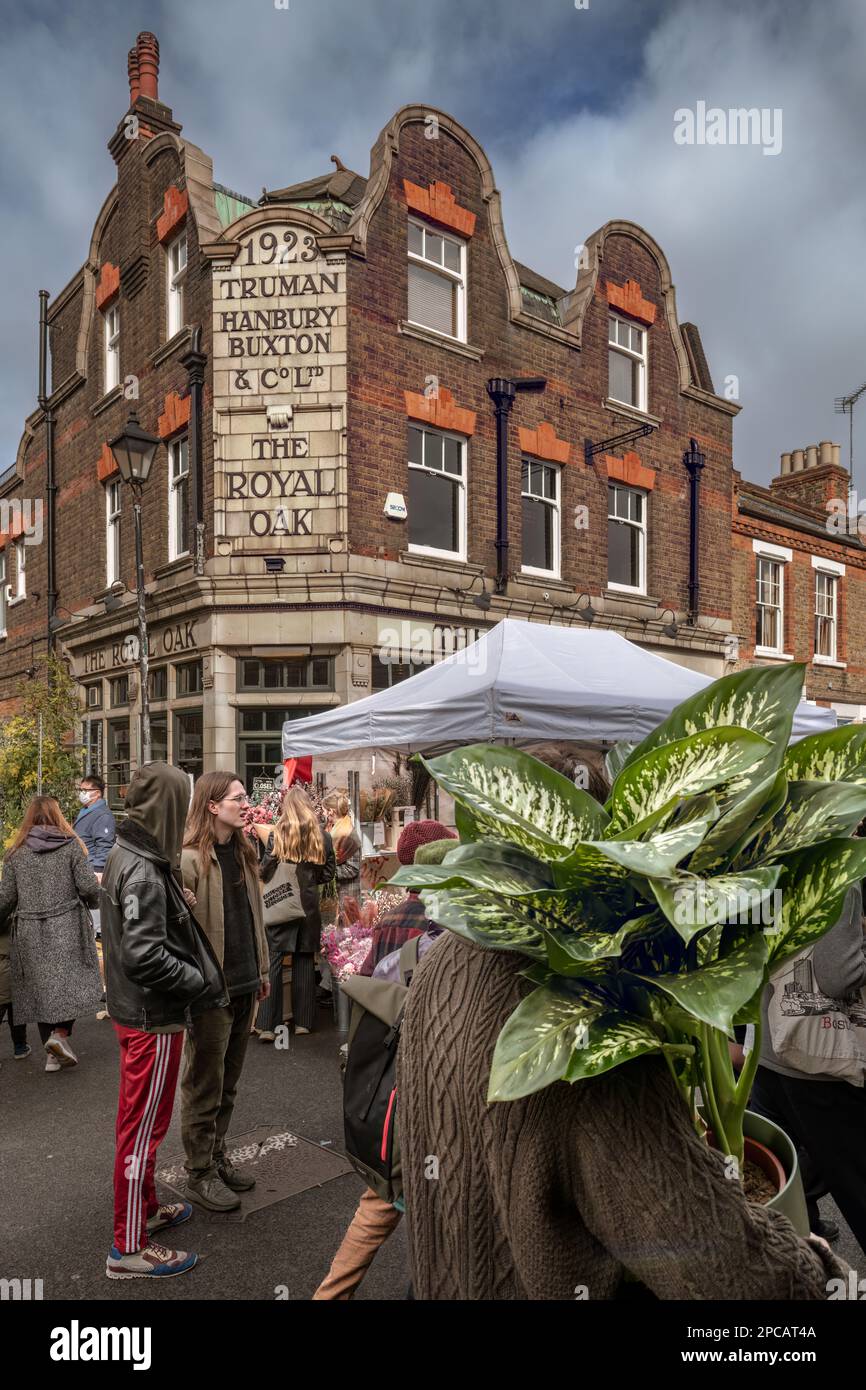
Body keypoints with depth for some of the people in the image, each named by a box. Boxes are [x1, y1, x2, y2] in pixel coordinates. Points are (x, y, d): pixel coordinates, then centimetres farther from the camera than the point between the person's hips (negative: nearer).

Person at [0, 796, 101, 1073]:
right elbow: (88, 887, -8)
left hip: (29, 932, 3)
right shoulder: (70, 845, -3)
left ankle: (53, 1055, 16)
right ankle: (60, 1033, -11)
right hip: (67, 928, -3)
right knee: (72, 982, 9)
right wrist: (94, 903, 12)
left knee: (41, 987, 11)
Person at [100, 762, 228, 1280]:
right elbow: (146, 955, -29)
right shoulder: (143, 871, -25)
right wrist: (205, 983, -18)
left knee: (142, 1120, 23)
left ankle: (145, 1208, 40)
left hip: (139, 1009, 10)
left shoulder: (130, 856, 5)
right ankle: (130, 1248, 19)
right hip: (152, 1017, -10)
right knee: (144, 1126, 5)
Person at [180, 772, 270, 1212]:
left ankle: (217, 1156, 34)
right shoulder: (189, 859, -17)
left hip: (244, 985, 7)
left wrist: (261, 970, 16)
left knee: (227, 1082, 19)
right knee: (204, 1086, 8)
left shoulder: (243, 853, 8)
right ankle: (200, 1173, 23)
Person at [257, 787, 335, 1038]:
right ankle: (303, 1021, 17)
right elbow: (328, 872, 4)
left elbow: (266, 871, -6)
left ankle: (268, 1025, 0)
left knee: (272, 961, 2)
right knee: (305, 961, 11)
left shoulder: (277, 834, -8)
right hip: (309, 906, 3)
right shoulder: (322, 836, 0)